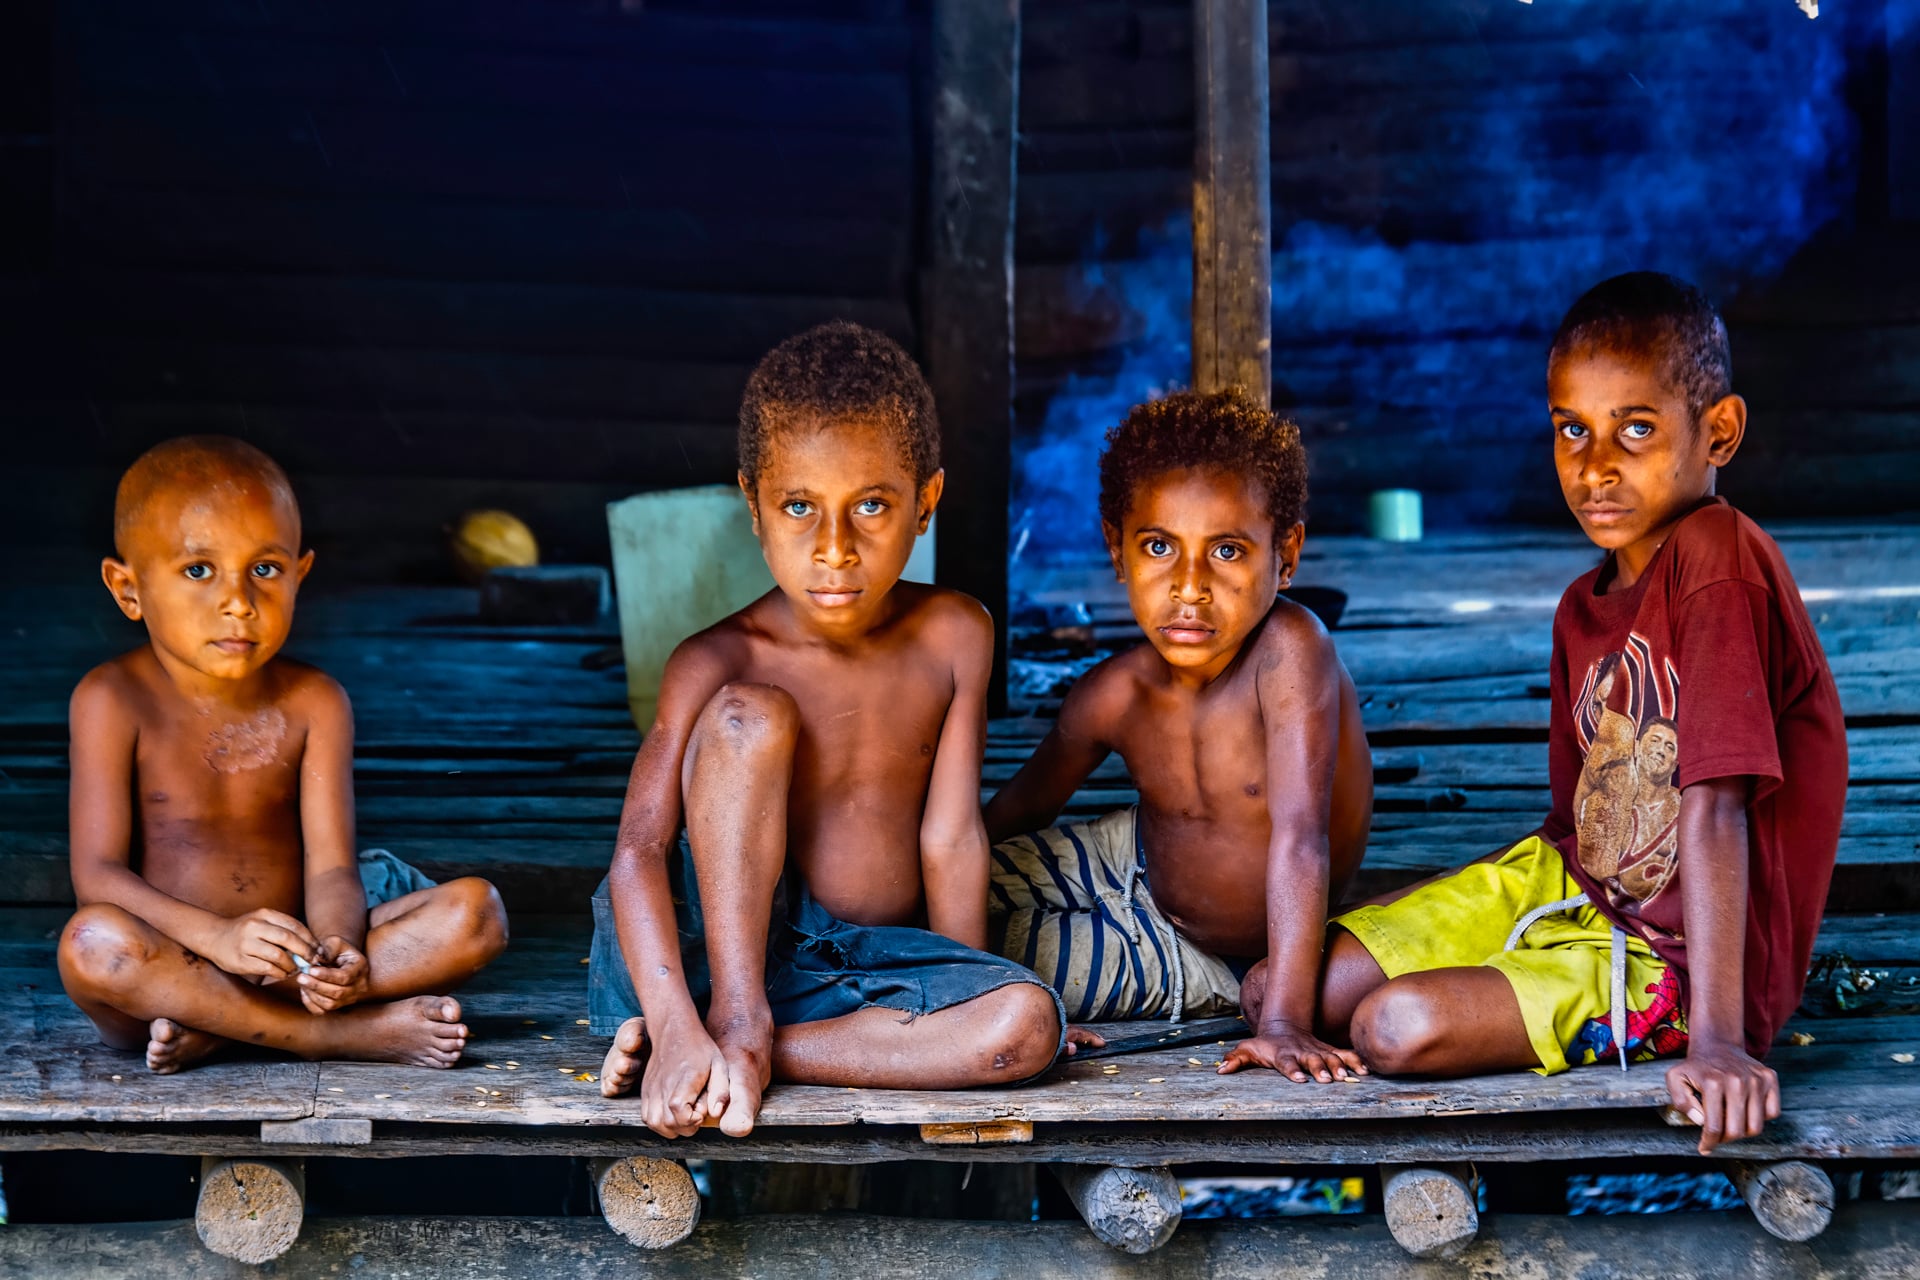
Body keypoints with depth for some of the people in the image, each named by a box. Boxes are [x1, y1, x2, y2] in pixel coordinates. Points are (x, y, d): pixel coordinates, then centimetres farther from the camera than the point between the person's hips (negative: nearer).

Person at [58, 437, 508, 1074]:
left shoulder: (312, 703, 3)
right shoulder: (115, 700, -5)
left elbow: (330, 868, -5)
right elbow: (97, 873, -14)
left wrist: (337, 950, -29)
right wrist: (219, 937, -32)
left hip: (287, 963, 3)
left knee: (476, 911, -16)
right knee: (91, 943, -36)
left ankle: (214, 1023, -25)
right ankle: (347, 1034, -29)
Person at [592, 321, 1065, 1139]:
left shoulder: (953, 637, -1)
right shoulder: (719, 663, -11)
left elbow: (950, 837, -1)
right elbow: (640, 851, -21)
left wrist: (968, 1008, -1)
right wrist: (679, 1030, -36)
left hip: (878, 964, 3)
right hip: (725, 945, -3)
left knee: (1030, 1024, -27)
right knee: (751, 714, -23)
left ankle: (761, 1047, -22)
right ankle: (732, 1020, -25)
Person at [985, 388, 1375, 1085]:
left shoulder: (1289, 649, -35)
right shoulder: (1113, 695, -20)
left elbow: (1300, 836, -42)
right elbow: (1021, 805, 1)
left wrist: (1283, 1019, -47)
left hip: (1244, 955, -4)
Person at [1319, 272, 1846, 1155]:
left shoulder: (1719, 561, -20)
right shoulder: (1584, 608, 7)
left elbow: (1714, 806, -27)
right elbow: (1582, 822, 13)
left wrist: (1717, 1038, -32)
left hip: (1676, 952, -8)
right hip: (1571, 883, 8)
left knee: (1400, 1027, -25)